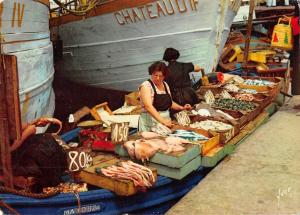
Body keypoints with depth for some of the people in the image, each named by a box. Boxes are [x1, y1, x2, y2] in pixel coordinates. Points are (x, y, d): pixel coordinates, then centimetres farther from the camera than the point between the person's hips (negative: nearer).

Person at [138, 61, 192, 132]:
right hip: (150, 125, -6)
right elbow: (148, 106, -26)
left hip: (166, 123, 6)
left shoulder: (165, 85, 8)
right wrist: (162, 120, -36)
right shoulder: (146, 86, -13)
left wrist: (182, 108, 7)